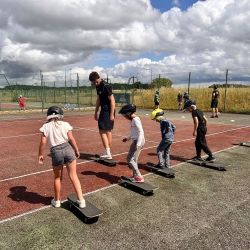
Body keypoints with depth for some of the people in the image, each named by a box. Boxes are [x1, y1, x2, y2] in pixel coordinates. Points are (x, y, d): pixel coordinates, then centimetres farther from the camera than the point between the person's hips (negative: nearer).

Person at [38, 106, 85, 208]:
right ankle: (81, 200, 5)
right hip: (68, 149, 0)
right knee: (73, 176, 7)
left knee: (57, 178, 19)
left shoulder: (45, 127, 6)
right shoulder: (65, 124, 6)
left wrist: (40, 155, 12)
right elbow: (71, 139, 2)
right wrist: (76, 150, 13)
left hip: (56, 152, 0)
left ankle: (57, 201, 33)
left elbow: (43, 142, 1)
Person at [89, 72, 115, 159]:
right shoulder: (98, 86, 13)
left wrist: (112, 114, -21)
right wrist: (96, 112, 24)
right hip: (103, 110, 9)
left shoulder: (106, 86, -15)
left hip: (108, 111, -9)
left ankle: (107, 152, -9)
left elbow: (112, 100, -18)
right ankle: (108, 153, 21)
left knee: (102, 131, -10)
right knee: (107, 131, 12)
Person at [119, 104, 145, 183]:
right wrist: (127, 138, 29)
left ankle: (139, 177, -2)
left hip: (138, 141, -10)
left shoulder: (135, 120, -15)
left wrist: (138, 144, -27)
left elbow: (141, 132, -22)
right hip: (137, 140, 10)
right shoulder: (133, 120, 15)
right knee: (134, 159, 17)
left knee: (130, 159, -6)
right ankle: (135, 176, 30)